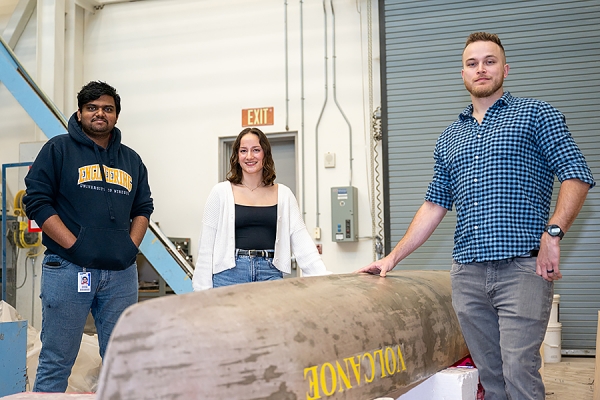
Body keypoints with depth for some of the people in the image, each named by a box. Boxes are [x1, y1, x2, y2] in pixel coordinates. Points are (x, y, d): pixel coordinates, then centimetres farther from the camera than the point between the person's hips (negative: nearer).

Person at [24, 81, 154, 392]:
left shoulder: (131, 160, 17)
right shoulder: (58, 149, 3)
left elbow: (143, 208, 19)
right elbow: (36, 200, -4)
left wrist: (131, 246, 2)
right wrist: (73, 245, -12)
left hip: (121, 272, 4)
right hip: (68, 269, -4)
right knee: (56, 363, 0)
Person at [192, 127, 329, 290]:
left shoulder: (283, 194, 9)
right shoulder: (221, 192, 4)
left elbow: (301, 240, 4)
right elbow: (207, 245, 2)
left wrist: (323, 277, -7)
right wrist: (203, 288, -3)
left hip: (270, 273, 1)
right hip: (230, 273, -1)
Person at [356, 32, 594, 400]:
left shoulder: (536, 115, 7)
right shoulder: (450, 139, 19)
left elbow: (577, 175, -1)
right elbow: (435, 206, 18)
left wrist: (553, 234, -15)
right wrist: (393, 257, 11)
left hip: (523, 268, -4)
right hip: (467, 273, 4)